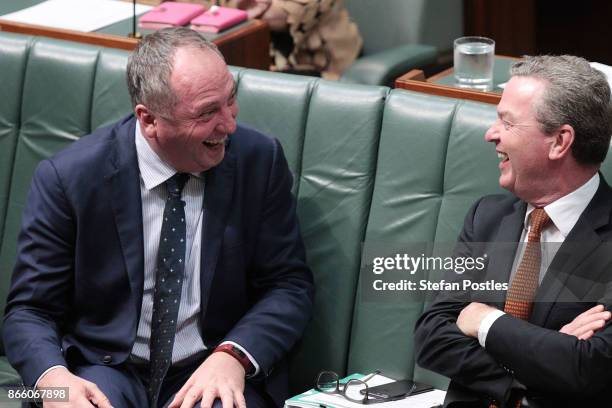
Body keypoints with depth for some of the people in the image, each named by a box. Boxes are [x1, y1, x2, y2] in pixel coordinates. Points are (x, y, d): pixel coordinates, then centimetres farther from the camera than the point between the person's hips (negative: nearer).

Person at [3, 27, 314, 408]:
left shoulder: (260, 160, -6)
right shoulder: (68, 177, -9)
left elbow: (290, 286, 0)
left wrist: (233, 356, -19)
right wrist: (53, 376, -26)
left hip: (216, 375, 2)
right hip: (106, 373, -1)